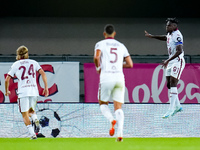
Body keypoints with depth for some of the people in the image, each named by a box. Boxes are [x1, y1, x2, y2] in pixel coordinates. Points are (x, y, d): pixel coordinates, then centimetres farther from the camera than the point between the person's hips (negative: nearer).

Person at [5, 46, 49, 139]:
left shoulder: (15, 65, 8)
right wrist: (46, 87, 2)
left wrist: (7, 91, 20)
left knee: (25, 115, 0)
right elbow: (43, 73, 1)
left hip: (23, 92, -3)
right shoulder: (33, 62, 13)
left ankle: (32, 134, -15)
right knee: (31, 110, 23)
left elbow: (7, 79, 5)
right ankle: (35, 120, -10)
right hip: (34, 91, 3)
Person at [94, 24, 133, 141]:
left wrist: (98, 68, 5)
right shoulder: (121, 46, 17)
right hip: (119, 77, 3)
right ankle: (120, 132, -19)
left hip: (106, 77, -2)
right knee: (118, 108, 3)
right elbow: (130, 64, 13)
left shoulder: (100, 44, 6)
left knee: (103, 104, 16)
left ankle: (112, 120, -15)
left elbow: (96, 57, -13)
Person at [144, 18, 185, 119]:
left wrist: (168, 61, -28)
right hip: (170, 62, 9)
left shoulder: (177, 35, -17)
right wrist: (151, 36, 34)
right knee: (169, 85, 10)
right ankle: (177, 106, 23)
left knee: (173, 84, -15)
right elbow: (165, 38, 37)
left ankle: (171, 109, -19)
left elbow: (179, 51, -25)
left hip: (177, 62, -9)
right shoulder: (170, 34, 11)